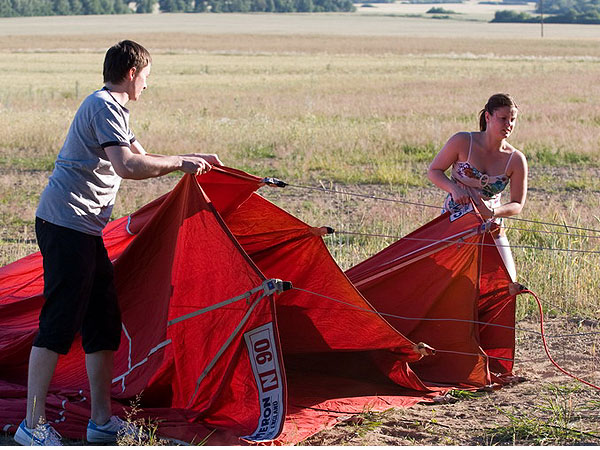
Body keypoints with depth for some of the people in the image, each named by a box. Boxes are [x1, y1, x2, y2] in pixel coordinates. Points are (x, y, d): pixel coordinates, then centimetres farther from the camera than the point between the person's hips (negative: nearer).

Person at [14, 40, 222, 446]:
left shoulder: (113, 110, 23)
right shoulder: (104, 106, -11)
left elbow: (143, 161, 29)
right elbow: (127, 166, -23)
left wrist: (192, 160, 24)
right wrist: (180, 162, -13)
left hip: (85, 229, 11)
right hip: (66, 224, -11)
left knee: (104, 323, 11)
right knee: (60, 324, -11)